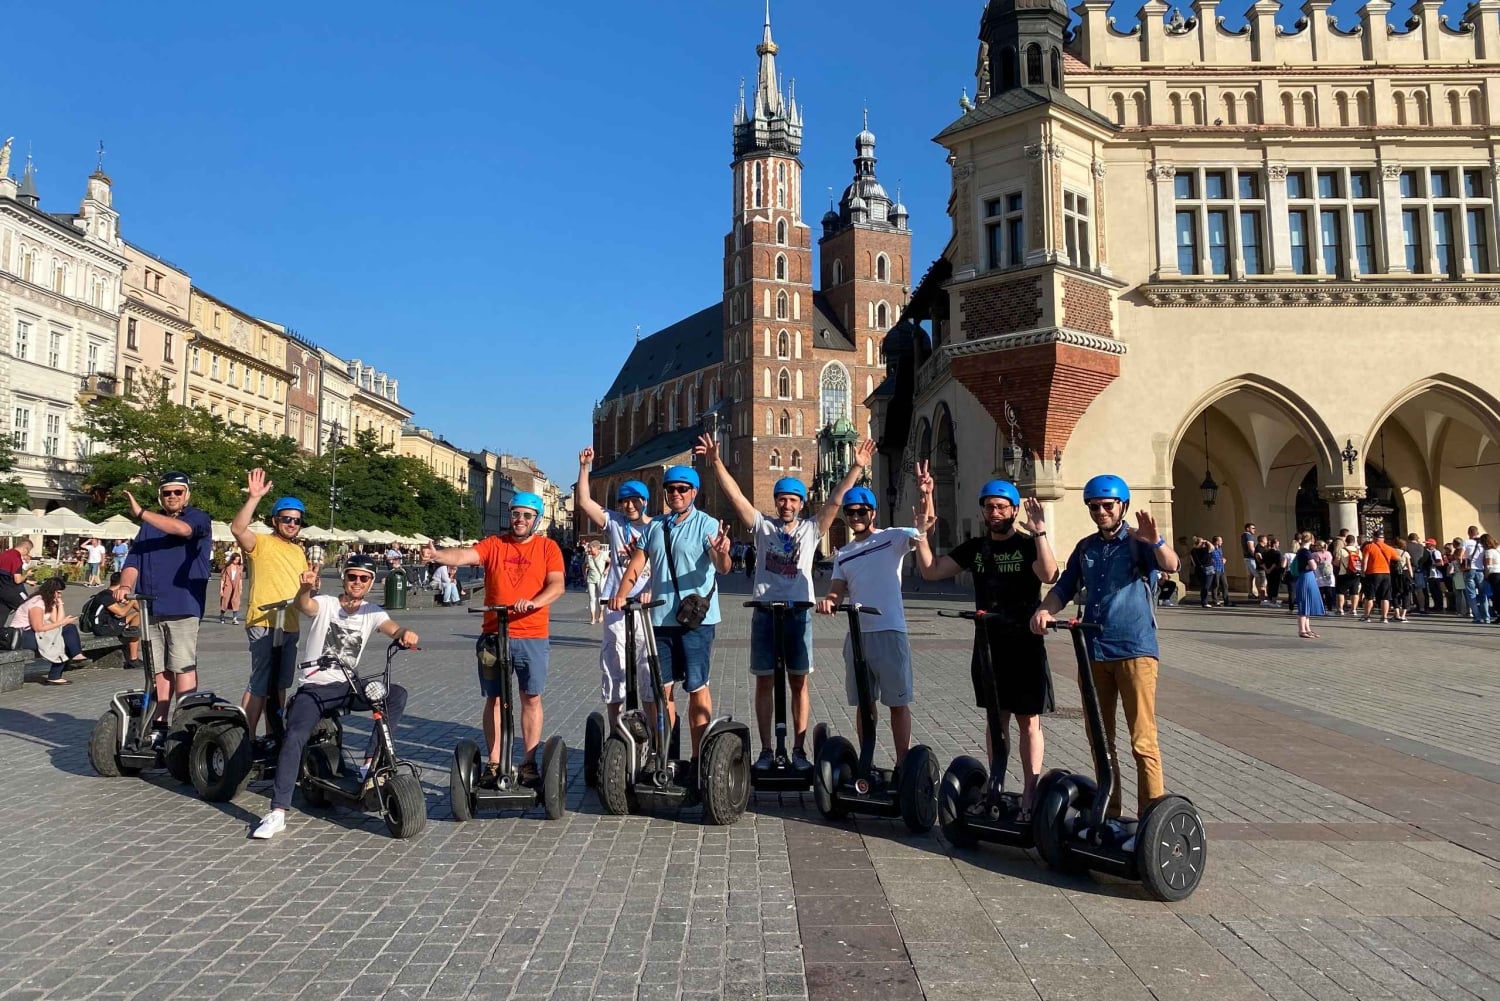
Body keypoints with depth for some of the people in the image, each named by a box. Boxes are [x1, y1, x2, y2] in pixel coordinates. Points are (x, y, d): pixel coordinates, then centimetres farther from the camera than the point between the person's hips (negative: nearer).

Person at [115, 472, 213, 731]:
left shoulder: (199, 519, 4)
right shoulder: (150, 524, 20)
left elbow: (182, 529, -20)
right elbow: (134, 559, 10)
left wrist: (141, 513, -25)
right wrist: (125, 585, -9)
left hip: (182, 608, -5)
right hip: (150, 608, 5)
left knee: (183, 668, -7)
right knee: (158, 670, 7)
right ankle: (159, 724, 11)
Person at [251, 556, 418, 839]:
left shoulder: (372, 612, 6)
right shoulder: (324, 604, -4)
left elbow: (393, 628, -14)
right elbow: (302, 605, -27)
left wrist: (406, 633, -40)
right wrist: (305, 588, -53)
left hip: (348, 687, 3)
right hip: (315, 688, -3)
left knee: (398, 695, -19)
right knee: (294, 738, -25)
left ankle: (370, 763, -13)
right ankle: (278, 813, -21)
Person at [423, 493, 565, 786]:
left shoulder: (548, 547, 3)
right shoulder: (493, 544, 4)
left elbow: (558, 584, -8)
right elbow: (465, 555, -13)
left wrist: (534, 602, -27)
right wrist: (438, 555, -34)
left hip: (533, 636, -1)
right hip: (494, 635, 1)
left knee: (531, 698, 4)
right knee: (494, 698, 7)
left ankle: (529, 762, 14)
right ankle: (494, 763, 16)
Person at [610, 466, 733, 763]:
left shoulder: (707, 525, -5)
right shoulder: (654, 527, 11)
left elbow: (722, 568, -17)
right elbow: (636, 564, 8)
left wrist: (722, 554, -41)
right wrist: (621, 594, -9)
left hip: (696, 617, -5)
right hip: (661, 618, 5)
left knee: (697, 688, 0)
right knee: (661, 688, 11)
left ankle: (698, 758, 7)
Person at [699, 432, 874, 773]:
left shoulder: (811, 529, 6)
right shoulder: (762, 526, 6)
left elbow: (835, 500, -2)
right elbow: (734, 495, -2)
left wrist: (856, 468, -10)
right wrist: (716, 461, -12)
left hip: (798, 613, 0)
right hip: (764, 613, 0)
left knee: (799, 682, 4)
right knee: (764, 682, 5)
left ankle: (799, 750, 12)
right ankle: (766, 751, 13)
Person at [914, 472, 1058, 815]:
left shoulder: (1029, 545, -4)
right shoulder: (974, 548, 8)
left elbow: (1049, 575, -25)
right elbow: (930, 571, 3)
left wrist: (1039, 532, -33)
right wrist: (922, 532, -8)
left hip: (1025, 645, -4)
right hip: (988, 645, 4)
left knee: (1028, 721, 0)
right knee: (996, 718, 13)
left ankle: (1030, 791, 7)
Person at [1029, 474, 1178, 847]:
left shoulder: (1138, 541, -3)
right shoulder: (1085, 547, 14)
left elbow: (1170, 565, -21)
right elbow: (1065, 587, 12)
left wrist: (1154, 540, -42)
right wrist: (1045, 610, -9)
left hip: (1134, 650, -6)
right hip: (1093, 650, 6)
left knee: (1142, 740, -6)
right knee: (1100, 738, 12)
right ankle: (1107, 814, 23)